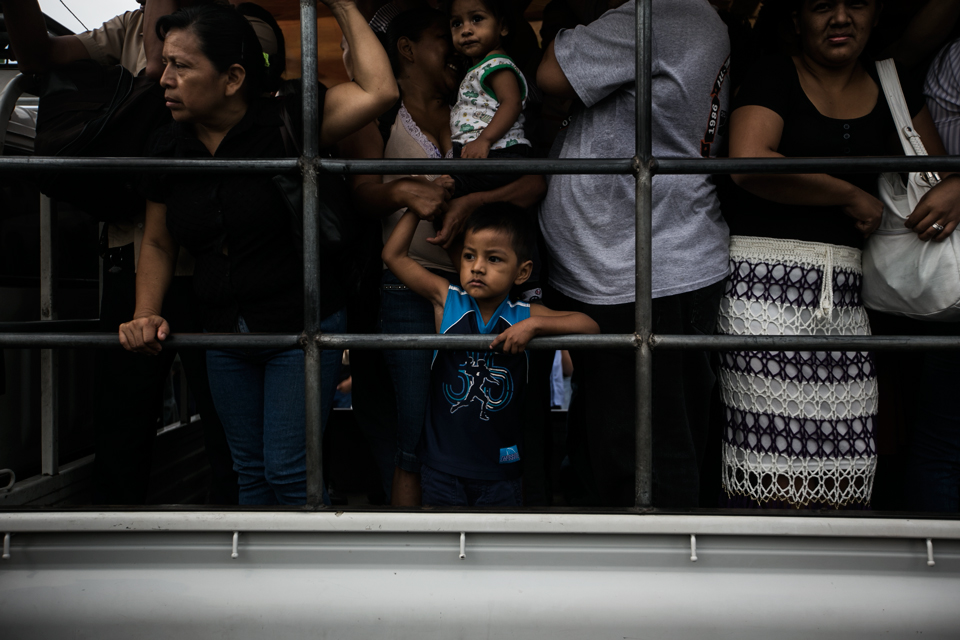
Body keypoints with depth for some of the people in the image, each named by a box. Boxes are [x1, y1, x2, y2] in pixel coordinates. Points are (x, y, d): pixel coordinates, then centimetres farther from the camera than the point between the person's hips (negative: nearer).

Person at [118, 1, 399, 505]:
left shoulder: (288, 122, -13)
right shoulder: (169, 147, 1)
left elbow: (379, 91, -25)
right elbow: (157, 242, 12)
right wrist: (146, 314, -3)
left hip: (303, 329, -5)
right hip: (224, 335, 5)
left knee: (289, 473, -2)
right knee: (251, 472, 16)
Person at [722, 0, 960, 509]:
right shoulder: (773, 77, 2)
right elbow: (749, 162, -16)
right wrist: (852, 196, -7)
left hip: (844, 287, 5)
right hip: (766, 276, -5)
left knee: (846, 451, 0)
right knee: (772, 441, -8)